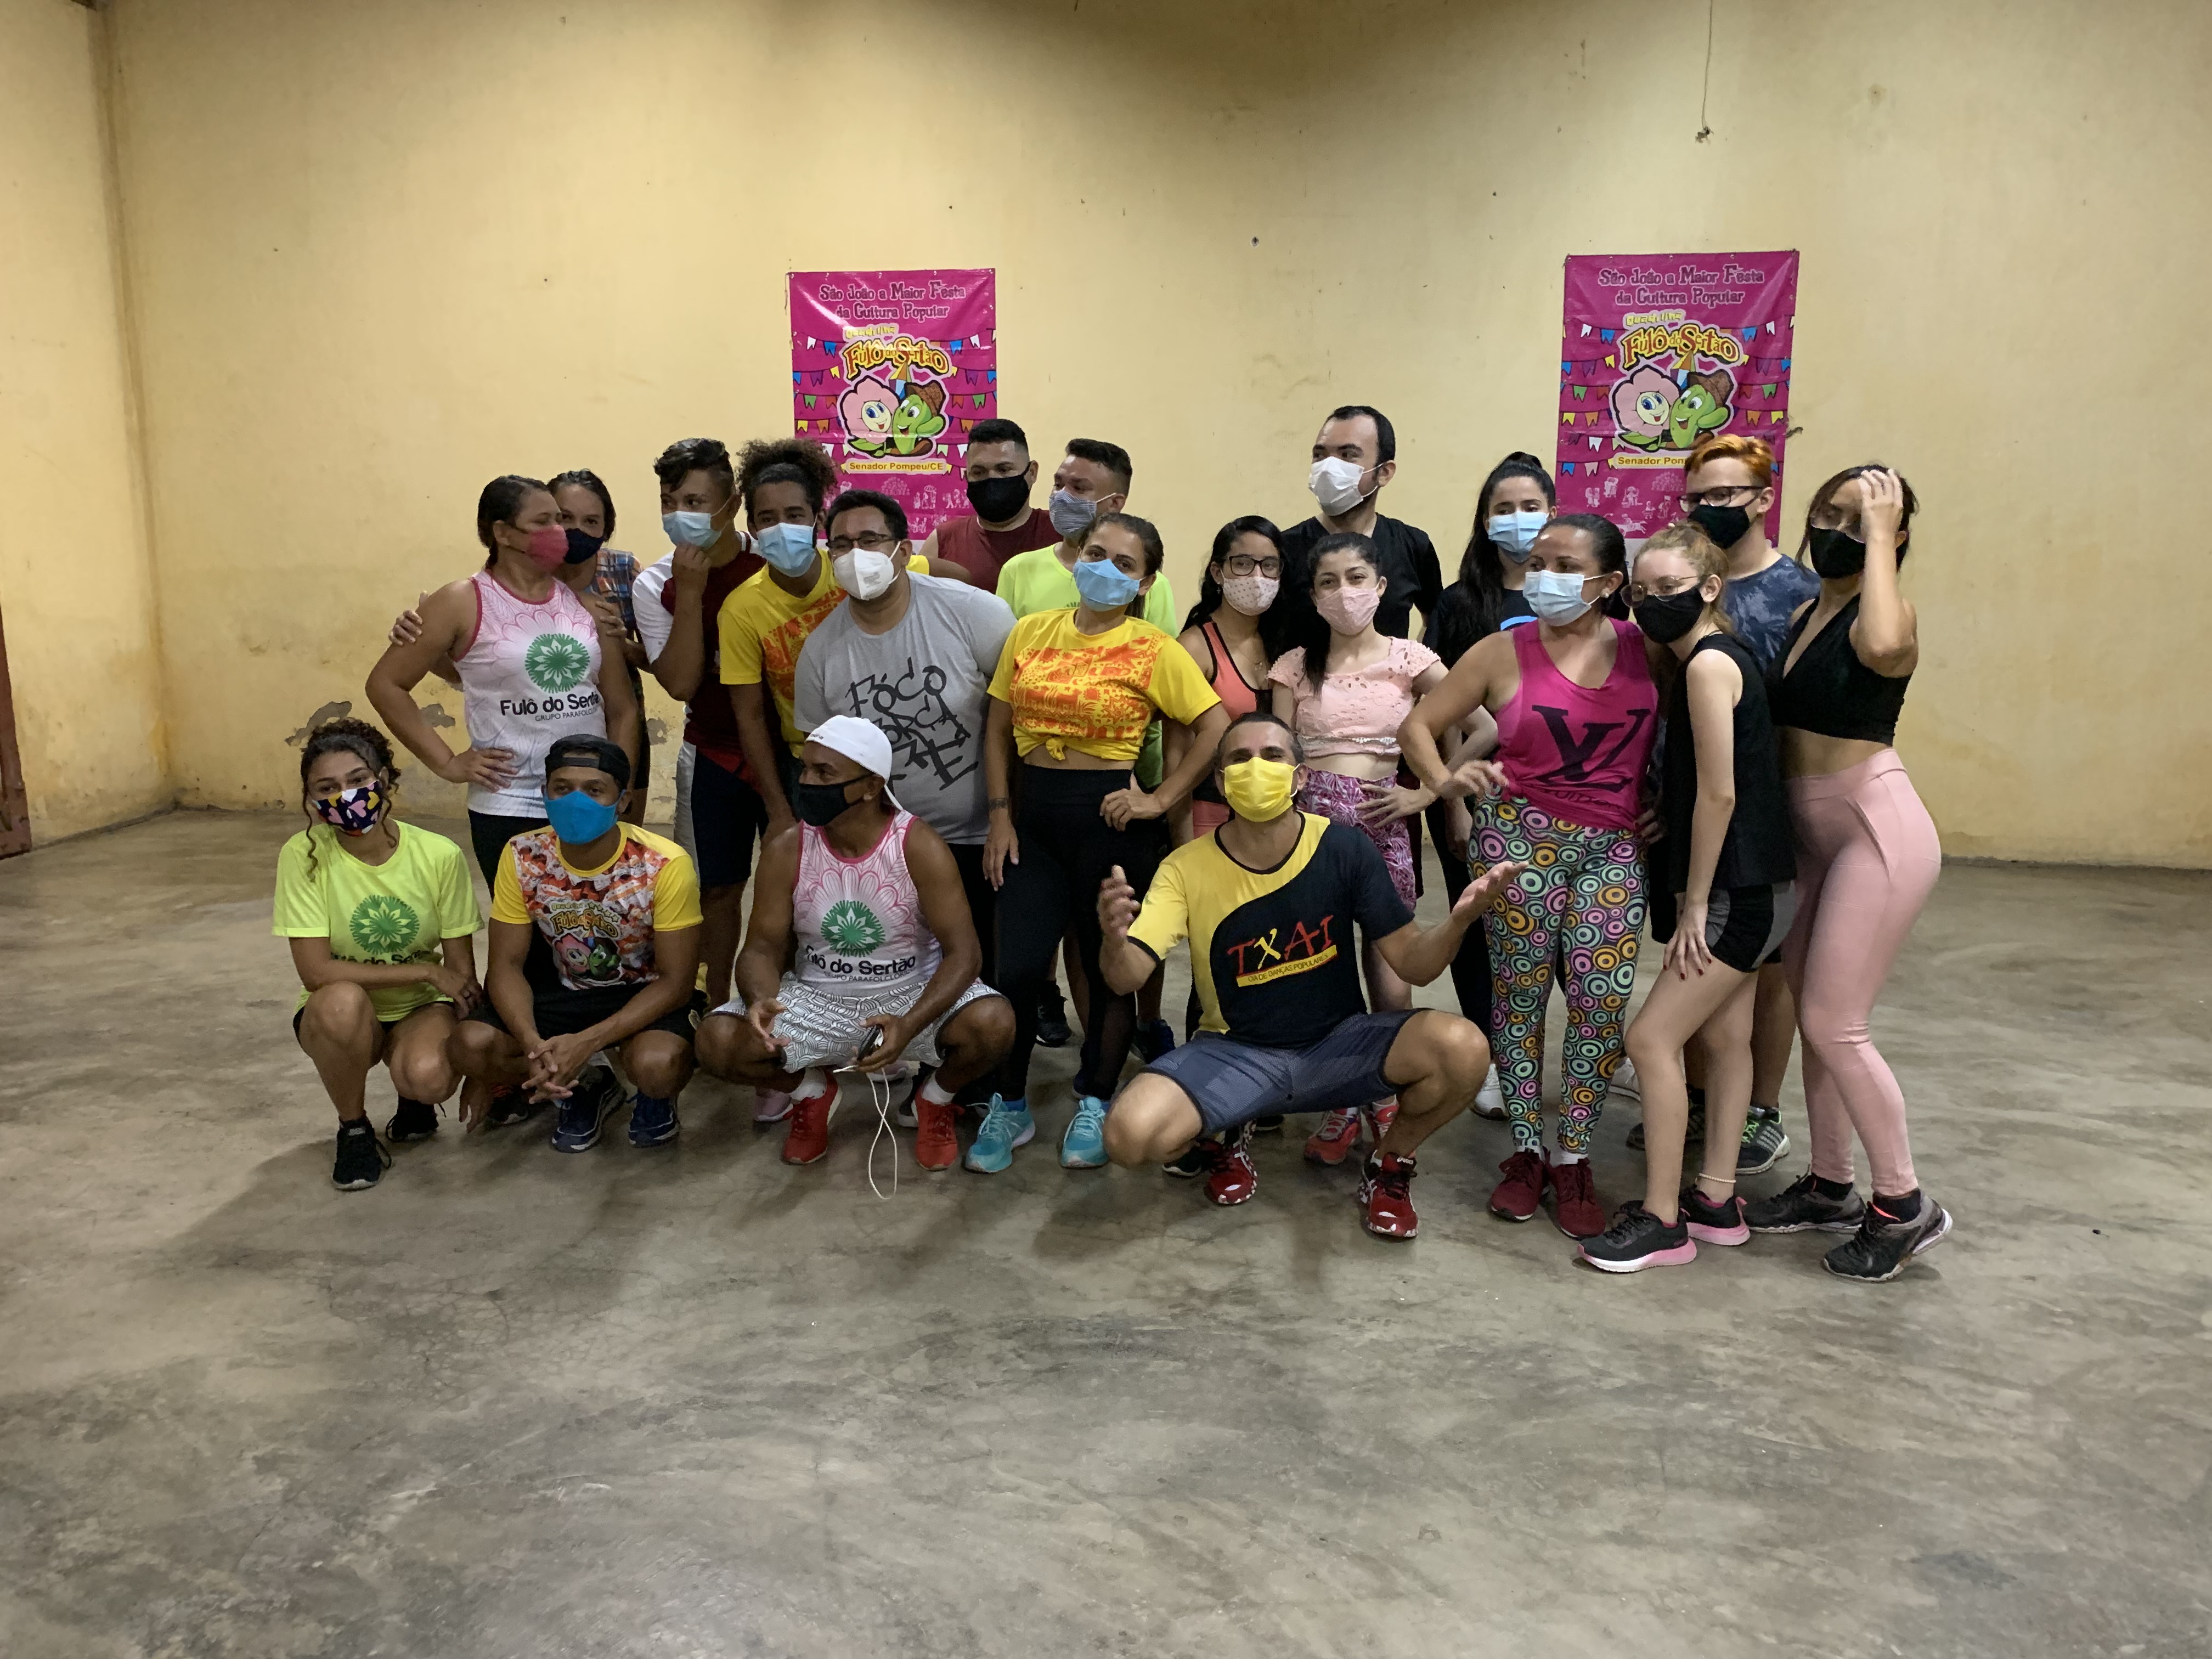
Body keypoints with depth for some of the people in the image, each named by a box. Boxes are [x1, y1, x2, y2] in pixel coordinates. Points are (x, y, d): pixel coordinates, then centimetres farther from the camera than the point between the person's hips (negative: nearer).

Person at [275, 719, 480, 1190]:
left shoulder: (439, 855, -15)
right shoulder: (304, 855, -17)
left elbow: (462, 971, -7)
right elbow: (316, 972, -21)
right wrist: (426, 972, -21)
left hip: (422, 1009, 0)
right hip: (342, 1018, 0)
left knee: (428, 1077, -33)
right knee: (342, 1000, -36)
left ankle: (416, 1098, 9)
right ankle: (354, 1129, -8)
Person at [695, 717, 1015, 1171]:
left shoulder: (920, 848, -18)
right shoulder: (786, 850, -10)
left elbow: (963, 951, -19)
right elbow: (763, 947, -6)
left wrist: (910, 1025, -36)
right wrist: (760, 1000, -31)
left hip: (913, 993, -2)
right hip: (817, 1000, 2)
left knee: (993, 1024, -32)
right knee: (717, 1041, -22)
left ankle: (937, 1100, 6)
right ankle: (811, 1090, 13)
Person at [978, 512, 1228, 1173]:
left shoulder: (1153, 650, -5)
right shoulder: (1031, 632, 6)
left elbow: (1215, 726, -8)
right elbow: (998, 729, 10)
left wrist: (1162, 800, -11)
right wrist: (1000, 815, 3)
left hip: (1109, 816, -3)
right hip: (1034, 814, 3)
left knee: (1109, 968, 8)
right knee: (1017, 967, -2)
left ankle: (1095, 1105, 28)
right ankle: (1009, 1105, 19)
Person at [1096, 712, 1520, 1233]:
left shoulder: (1343, 848, -10)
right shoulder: (1187, 868, -11)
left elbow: (1414, 965, -8)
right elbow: (1126, 978, -19)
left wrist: (1458, 920, -31)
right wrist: (1114, 940, -44)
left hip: (1341, 1043, 1)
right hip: (1236, 1052, 0)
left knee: (1463, 1049, -27)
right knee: (1130, 1134, -28)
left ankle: (1390, 1165, 5)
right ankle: (1224, 1135, 10)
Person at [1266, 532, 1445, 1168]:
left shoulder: (1409, 661, 4)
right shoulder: (1295, 666, 8)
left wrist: (1425, 793, -7)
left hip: (1381, 819, -1)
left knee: (1390, 983, -3)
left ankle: (1386, 1100, 20)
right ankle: (1345, 1103, 19)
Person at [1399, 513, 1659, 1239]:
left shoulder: (1646, 648, 2)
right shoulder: (1503, 653, 0)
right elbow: (1418, 725, 3)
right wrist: (1446, 780, -14)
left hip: (1615, 846, 1)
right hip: (1520, 833, -1)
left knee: (1603, 1000, -4)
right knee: (1519, 992, 4)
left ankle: (1572, 1160, 11)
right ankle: (1525, 1153, 18)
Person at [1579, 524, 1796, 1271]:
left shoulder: (1709, 662, -17)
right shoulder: (1722, 655, 12)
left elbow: (1718, 793, -19)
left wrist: (1695, 905, -15)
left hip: (1739, 891, -10)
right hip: (1750, 887, 10)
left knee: (1652, 1038, -7)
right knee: (1723, 1037, 15)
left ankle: (1662, 1222, 2)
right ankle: (1717, 1203, 25)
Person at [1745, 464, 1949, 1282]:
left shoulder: (1884, 613, -13)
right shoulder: (1804, 615, 11)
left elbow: (1885, 647, -39)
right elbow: (1772, 723, 9)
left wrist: (1880, 535, -27)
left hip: (1878, 831, -8)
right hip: (1812, 836, 8)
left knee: (1834, 1024, -5)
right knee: (1815, 1017, 14)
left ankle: (1905, 1205, 13)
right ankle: (1829, 1187, 29)